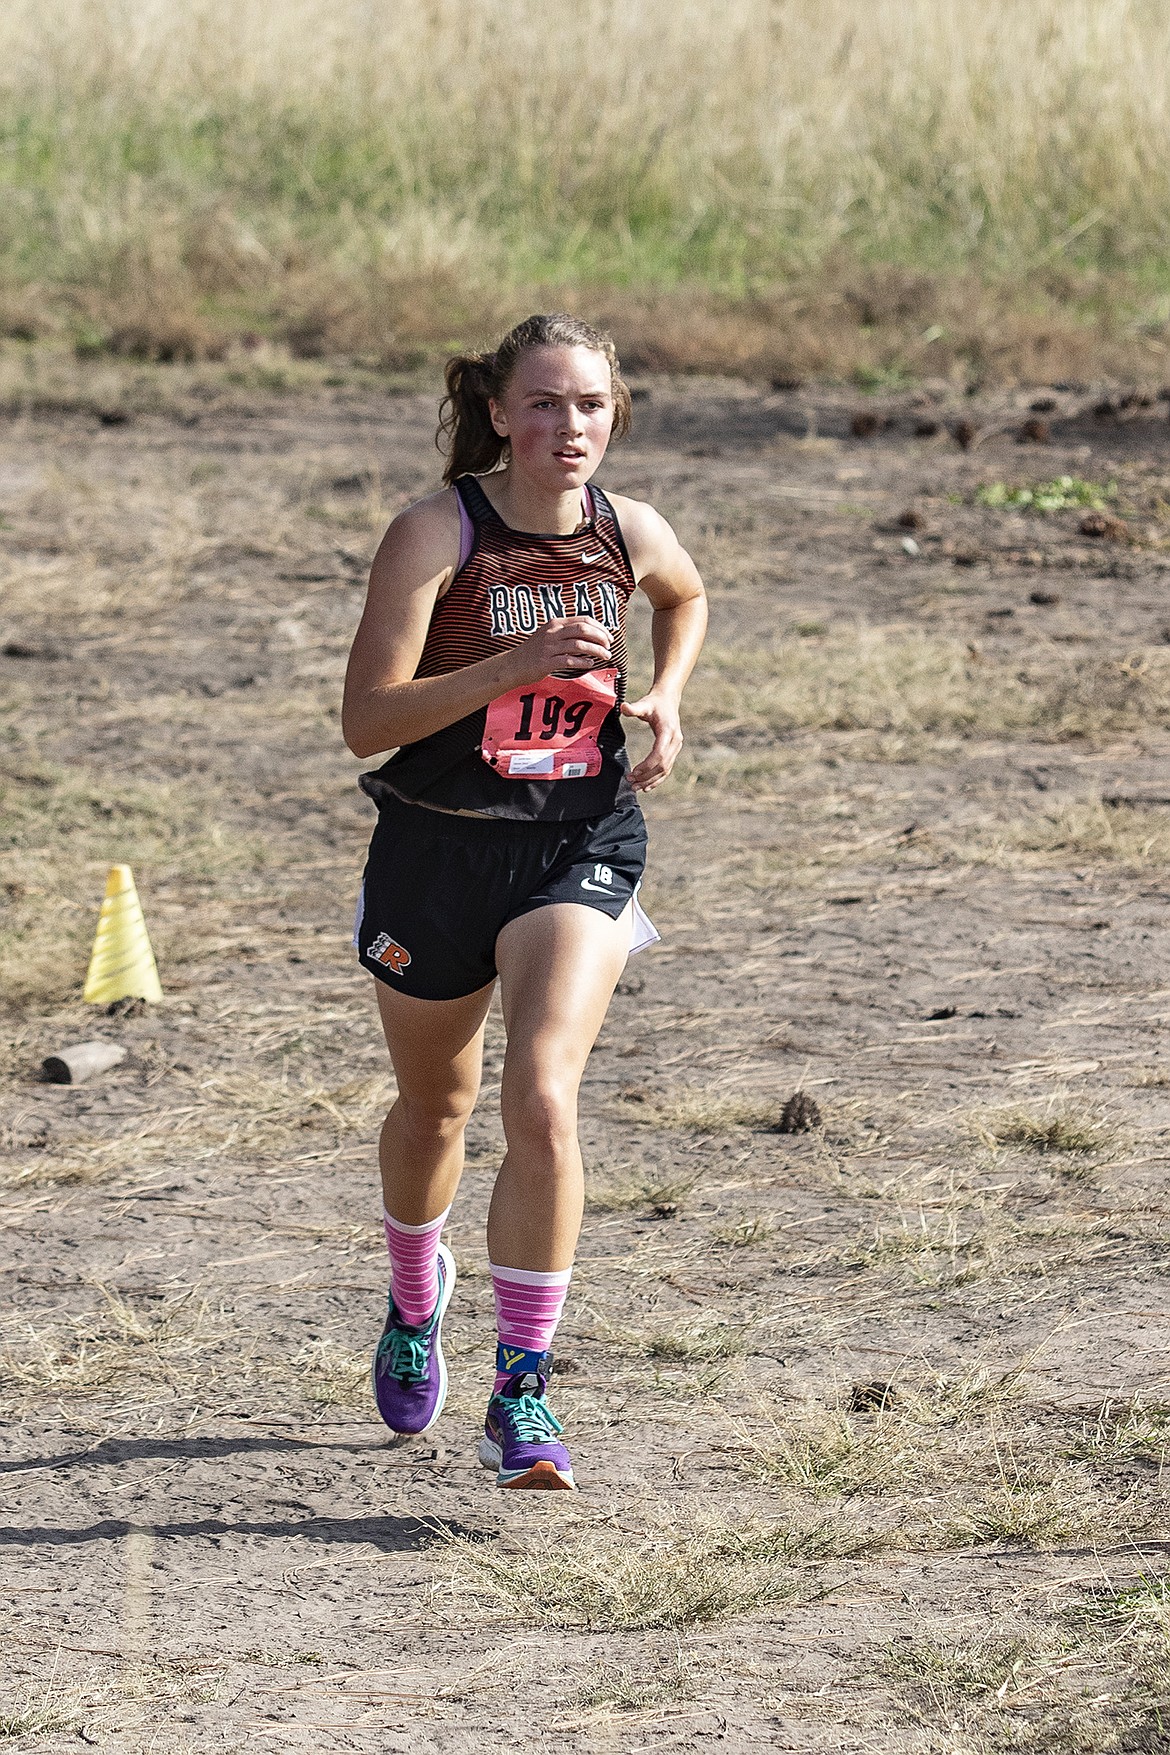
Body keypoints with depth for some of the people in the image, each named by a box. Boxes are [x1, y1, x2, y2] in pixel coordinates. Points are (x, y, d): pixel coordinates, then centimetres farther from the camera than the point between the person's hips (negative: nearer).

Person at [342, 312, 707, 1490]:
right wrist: (512, 665, -30)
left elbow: (687, 601, 24)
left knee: (542, 1099, -20)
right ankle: (416, 1301, 52)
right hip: (438, 849, -1)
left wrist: (665, 701, 5)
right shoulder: (435, 534, -14)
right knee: (434, 1105, 19)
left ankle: (521, 1392, -14)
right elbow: (365, 719, -20)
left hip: (579, 849, 1)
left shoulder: (632, 536, -3)